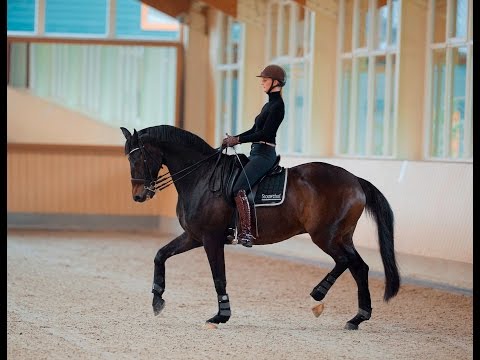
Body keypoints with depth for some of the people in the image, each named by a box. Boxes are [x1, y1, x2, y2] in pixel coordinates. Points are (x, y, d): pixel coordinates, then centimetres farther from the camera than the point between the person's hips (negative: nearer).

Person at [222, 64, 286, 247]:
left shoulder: (277, 105, -11)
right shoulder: (269, 105, 19)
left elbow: (264, 134, -18)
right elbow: (255, 130, 23)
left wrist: (238, 140, -15)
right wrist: (233, 139, 12)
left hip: (264, 154, -11)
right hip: (256, 152, 11)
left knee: (239, 189, -26)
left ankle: (246, 233, -30)